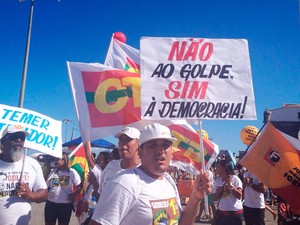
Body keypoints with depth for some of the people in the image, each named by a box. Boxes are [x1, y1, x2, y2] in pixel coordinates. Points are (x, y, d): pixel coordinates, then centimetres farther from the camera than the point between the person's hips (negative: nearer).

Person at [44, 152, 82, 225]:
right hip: (51, 203, 3)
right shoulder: (53, 171, 6)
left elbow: (80, 186, -1)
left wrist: (74, 194, -14)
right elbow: (46, 186, 11)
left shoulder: (72, 172, -4)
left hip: (66, 204, -3)